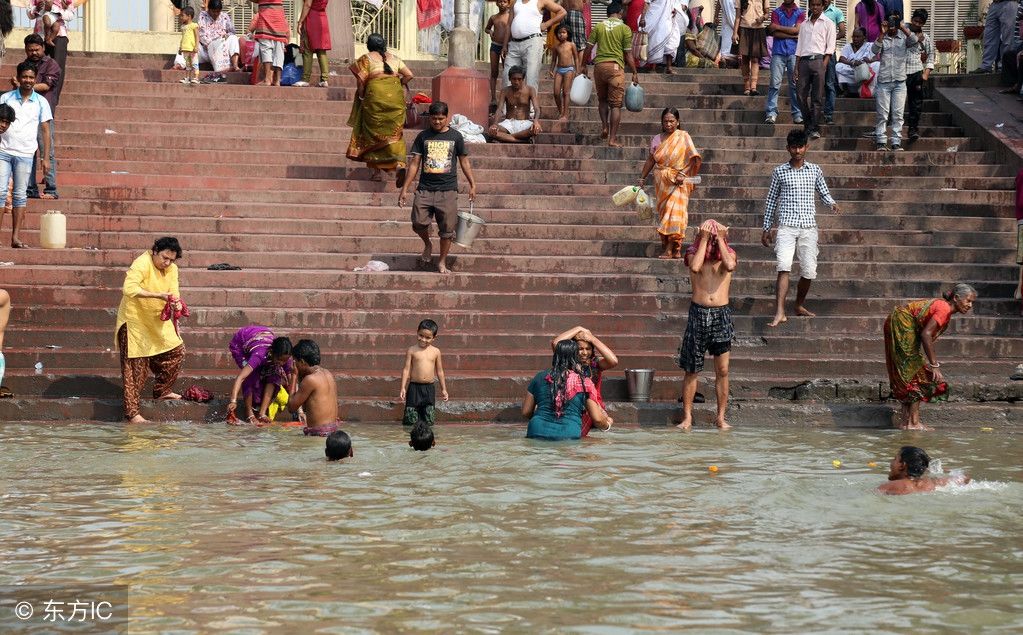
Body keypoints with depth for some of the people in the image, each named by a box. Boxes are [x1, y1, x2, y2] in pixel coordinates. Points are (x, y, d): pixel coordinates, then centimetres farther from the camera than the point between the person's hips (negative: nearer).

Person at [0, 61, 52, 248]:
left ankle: (15, 237, 3)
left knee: (20, 195, 2)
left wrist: (45, 158, 3)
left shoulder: (41, 102, 6)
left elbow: (45, 130, 8)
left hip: (25, 154, 0)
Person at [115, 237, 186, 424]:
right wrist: (158, 295, -39)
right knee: (136, 366, -8)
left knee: (177, 351, 7)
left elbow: (174, 291, -4)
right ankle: (132, 412, -6)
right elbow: (129, 289, -36)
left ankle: (162, 391, 24)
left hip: (157, 321, 8)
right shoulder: (142, 264, -22)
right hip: (135, 321, -8)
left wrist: (176, 302, -29)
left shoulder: (171, 269, 2)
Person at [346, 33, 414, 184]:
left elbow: (361, 79, -9)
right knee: (395, 134, 6)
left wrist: (361, 96, 5)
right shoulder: (394, 58, 14)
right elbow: (409, 75, 8)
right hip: (396, 96, 3)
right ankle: (399, 164, -18)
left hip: (376, 95, -3)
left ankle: (376, 171, 8)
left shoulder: (367, 58, 2)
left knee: (374, 133, 9)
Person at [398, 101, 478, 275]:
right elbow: (415, 164, 8)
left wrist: (472, 184, 8)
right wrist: (404, 189, 5)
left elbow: (464, 162, 14)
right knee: (418, 223, -13)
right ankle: (427, 245, 18)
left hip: (448, 190, 0)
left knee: (447, 229, -1)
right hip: (425, 189, 0)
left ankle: (442, 262, 13)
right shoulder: (423, 136, 7)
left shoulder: (455, 136, 6)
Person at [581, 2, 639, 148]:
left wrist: (584, 66, 18)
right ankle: (613, 139, -4)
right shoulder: (625, 29, -1)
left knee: (602, 99, 23)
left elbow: (588, 48, 5)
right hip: (615, 66, -3)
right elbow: (628, 54, -1)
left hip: (599, 65, 3)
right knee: (616, 104, 0)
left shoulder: (598, 27, 6)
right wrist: (634, 73, 6)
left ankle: (604, 126, 7)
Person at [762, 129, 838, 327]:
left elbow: (823, 193, 16)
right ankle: (779, 313, -23)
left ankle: (800, 305, 28)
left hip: (808, 227, 2)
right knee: (784, 267, -18)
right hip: (786, 227, -2)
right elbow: (771, 200, 11)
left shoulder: (815, 170, 8)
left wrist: (831, 203, -8)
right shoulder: (780, 172, 5)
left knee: (809, 271, 3)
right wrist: (766, 229, 11)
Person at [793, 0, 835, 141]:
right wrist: (796, 68, 9)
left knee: (817, 97, -7)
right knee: (801, 94, -2)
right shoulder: (804, 25, 20)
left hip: (818, 59, -4)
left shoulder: (828, 24, 8)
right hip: (804, 60, 4)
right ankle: (807, 126, 8)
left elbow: (830, 47, 1)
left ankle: (815, 129, -6)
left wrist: (824, 65, -11)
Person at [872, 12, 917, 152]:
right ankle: (881, 142, 1)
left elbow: (913, 40, -13)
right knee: (882, 114, -2)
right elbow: (875, 50, -11)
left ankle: (896, 143, 2)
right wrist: (883, 33, -18)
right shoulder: (882, 39, 8)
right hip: (884, 81, 0)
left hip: (899, 82, 0)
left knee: (898, 114, 0)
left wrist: (902, 27, -19)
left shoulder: (903, 38, 8)